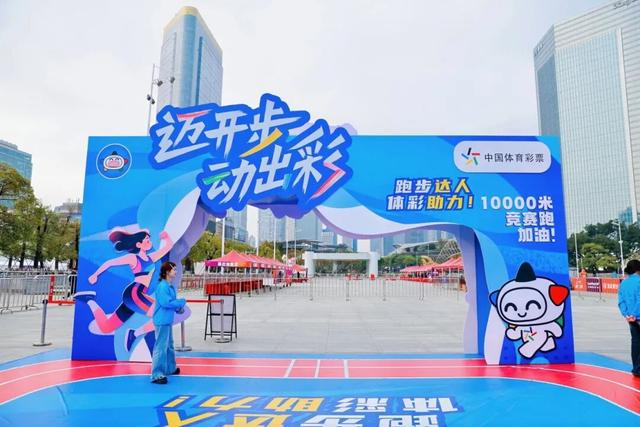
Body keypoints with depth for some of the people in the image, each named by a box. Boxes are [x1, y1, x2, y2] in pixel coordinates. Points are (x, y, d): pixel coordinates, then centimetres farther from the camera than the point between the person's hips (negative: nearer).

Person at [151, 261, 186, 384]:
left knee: (169, 345, 22)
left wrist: (178, 308, 0)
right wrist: (182, 301, -14)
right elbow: (166, 303, -25)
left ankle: (170, 368, 37)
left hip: (168, 321, 10)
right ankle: (156, 375, 0)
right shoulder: (162, 286, -19)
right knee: (161, 347, -6)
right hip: (162, 321, -10)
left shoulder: (171, 286, 10)